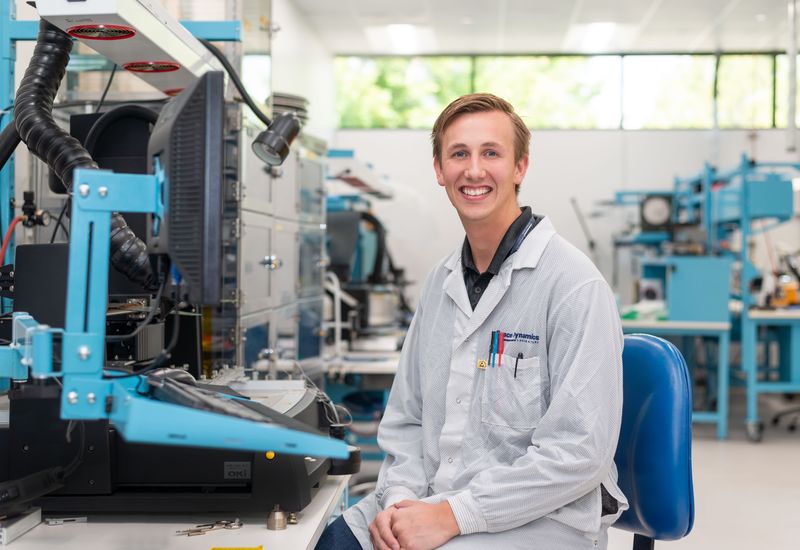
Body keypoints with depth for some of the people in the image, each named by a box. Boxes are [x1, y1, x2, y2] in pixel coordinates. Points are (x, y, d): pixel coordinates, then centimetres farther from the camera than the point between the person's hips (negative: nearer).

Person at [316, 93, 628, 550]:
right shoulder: (443, 281, 10)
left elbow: (579, 451, -18)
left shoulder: (575, 284, -12)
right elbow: (407, 416, 14)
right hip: (434, 504, 6)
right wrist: (397, 499, -4)